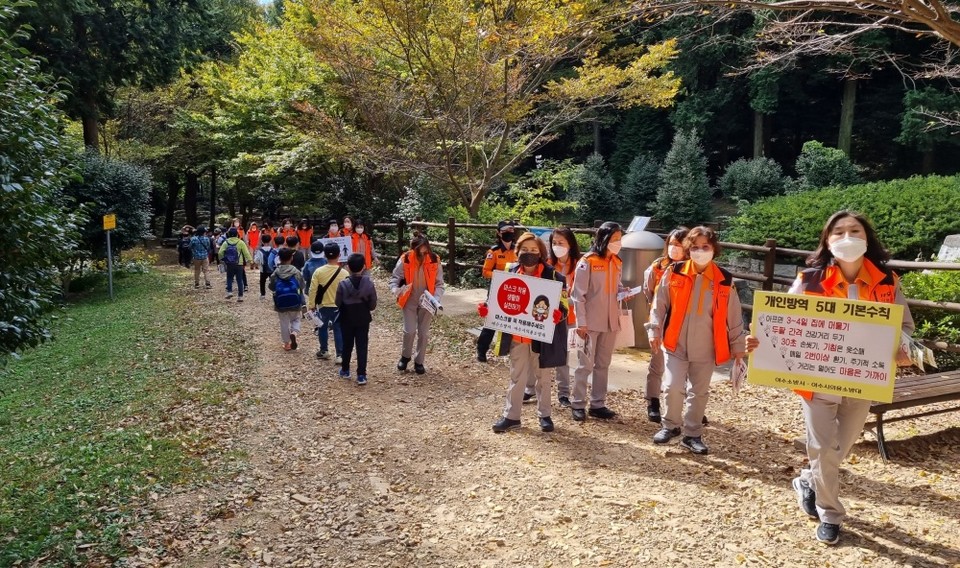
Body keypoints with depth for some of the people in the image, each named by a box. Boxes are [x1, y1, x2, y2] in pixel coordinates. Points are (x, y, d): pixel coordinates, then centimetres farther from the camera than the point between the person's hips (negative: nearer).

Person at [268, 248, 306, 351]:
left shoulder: (275, 273, -7)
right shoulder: (296, 272, -10)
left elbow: (271, 287, 3)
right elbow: (302, 286, -2)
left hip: (281, 303, 1)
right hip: (294, 302, -1)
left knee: (284, 323, 13)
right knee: (295, 320, 17)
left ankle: (286, 343, 20)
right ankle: (294, 333, -11)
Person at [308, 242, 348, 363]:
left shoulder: (318, 271, -13)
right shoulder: (344, 273, -14)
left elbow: (313, 290, -8)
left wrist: (311, 304, 5)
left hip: (323, 306, 1)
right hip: (339, 307, -1)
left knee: (323, 327, 21)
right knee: (338, 330, 7)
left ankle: (323, 351, 31)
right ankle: (340, 355, 4)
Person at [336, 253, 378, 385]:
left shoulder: (343, 284, -15)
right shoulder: (369, 283, -13)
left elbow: (337, 303, -6)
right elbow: (373, 305, -6)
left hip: (346, 320, 0)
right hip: (363, 320, 0)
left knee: (347, 345, 16)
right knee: (362, 347, 4)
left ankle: (345, 370, 30)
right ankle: (361, 375, 1)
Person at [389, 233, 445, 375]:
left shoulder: (434, 260, -12)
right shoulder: (405, 260, -15)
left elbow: (439, 283, -6)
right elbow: (395, 277, -6)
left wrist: (436, 299, -21)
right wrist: (396, 290, -27)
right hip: (410, 301, -1)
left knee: (423, 333, 7)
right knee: (409, 331, -3)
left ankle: (419, 361, 23)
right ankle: (405, 356, 25)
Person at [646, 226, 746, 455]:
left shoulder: (725, 280, -2)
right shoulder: (674, 273, -5)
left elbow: (734, 316, 5)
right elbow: (659, 305, 1)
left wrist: (738, 344, 7)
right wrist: (654, 331, -4)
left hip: (706, 348, 1)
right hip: (675, 344, -1)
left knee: (699, 393, 11)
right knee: (673, 387, -6)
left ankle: (692, 434, 26)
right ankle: (670, 425, 19)